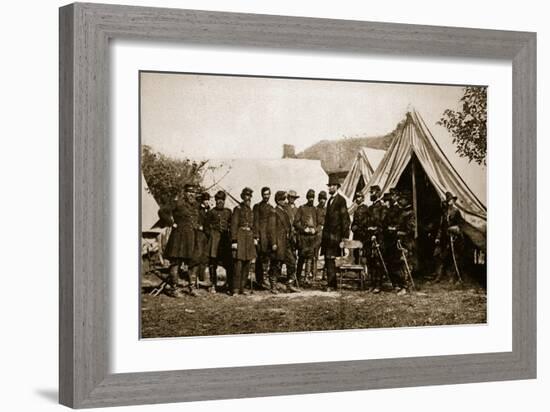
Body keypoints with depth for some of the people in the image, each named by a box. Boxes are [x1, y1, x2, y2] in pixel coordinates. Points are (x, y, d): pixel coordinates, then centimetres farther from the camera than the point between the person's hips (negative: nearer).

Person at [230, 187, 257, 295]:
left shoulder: (250, 210, 16)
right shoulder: (238, 209, -5)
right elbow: (234, 225, -10)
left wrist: (254, 238, 15)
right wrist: (234, 241, -16)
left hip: (249, 238, 7)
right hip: (240, 236, -7)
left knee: (246, 265, 7)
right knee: (238, 264, -11)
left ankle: (241, 288, 13)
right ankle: (235, 289, -9)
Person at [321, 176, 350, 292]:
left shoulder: (341, 200, -8)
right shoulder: (330, 200, 19)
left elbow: (345, 218, -11)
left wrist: (345, 235, -15)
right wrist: (324, 233, 16)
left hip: (335, 234, -8)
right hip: (328, 234, 8)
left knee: (330, 259, -11)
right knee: (328, 260, 8)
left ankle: (331, 284, -10)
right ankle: (331, 284, 13)